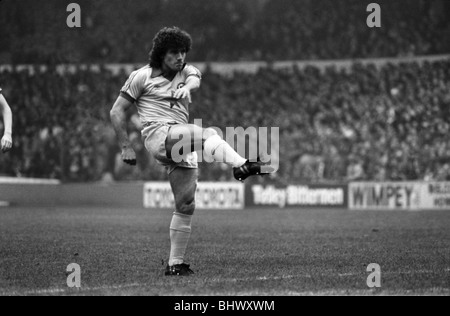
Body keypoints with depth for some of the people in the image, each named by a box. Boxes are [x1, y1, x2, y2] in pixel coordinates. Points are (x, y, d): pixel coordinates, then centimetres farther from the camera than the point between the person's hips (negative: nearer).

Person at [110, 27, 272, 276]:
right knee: (208, 134, -31)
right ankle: (241, 166, -56)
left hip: (181, 145, 6)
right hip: (158, 134, -6)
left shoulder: (186, 72, 18)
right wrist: (126, 147, 0)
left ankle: (175, 263, 6)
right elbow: (117, 111, 7)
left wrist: (187, 87, -33)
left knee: (186, 205, 0)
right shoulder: (142, 77, 6)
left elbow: (194, 78, -9)